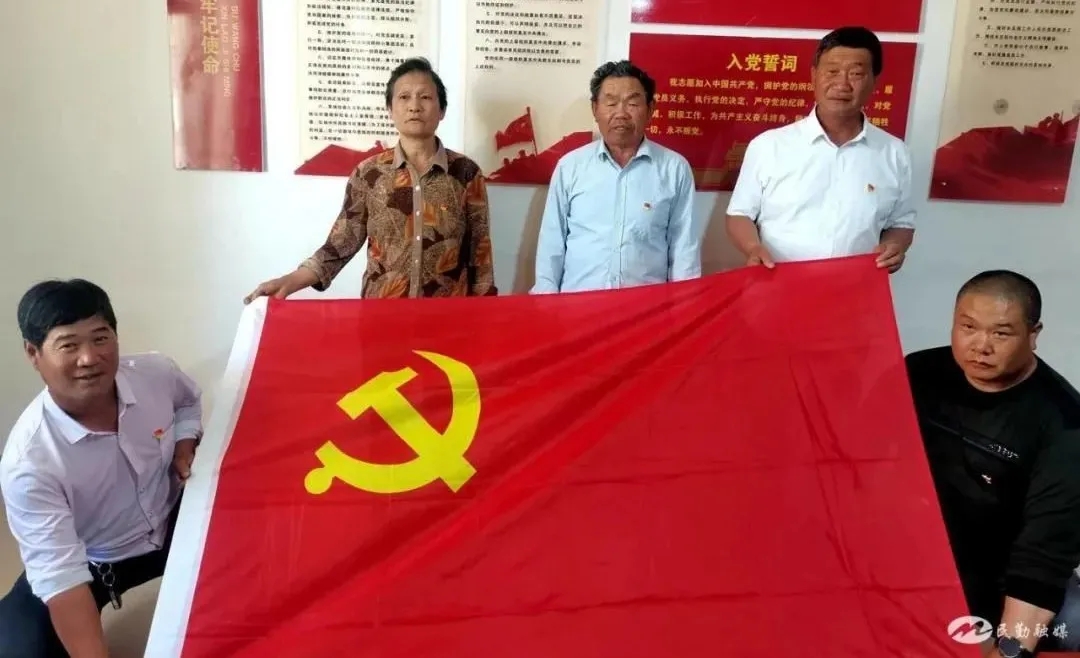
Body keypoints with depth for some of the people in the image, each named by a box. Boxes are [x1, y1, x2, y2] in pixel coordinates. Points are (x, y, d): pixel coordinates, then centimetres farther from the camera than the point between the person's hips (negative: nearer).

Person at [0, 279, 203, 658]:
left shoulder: (156, 374, -20)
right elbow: (60, 576, -32)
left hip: (172, 525, 4)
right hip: (90, 565, -3)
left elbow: (188, 401, 8)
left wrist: (184, 444, -12)